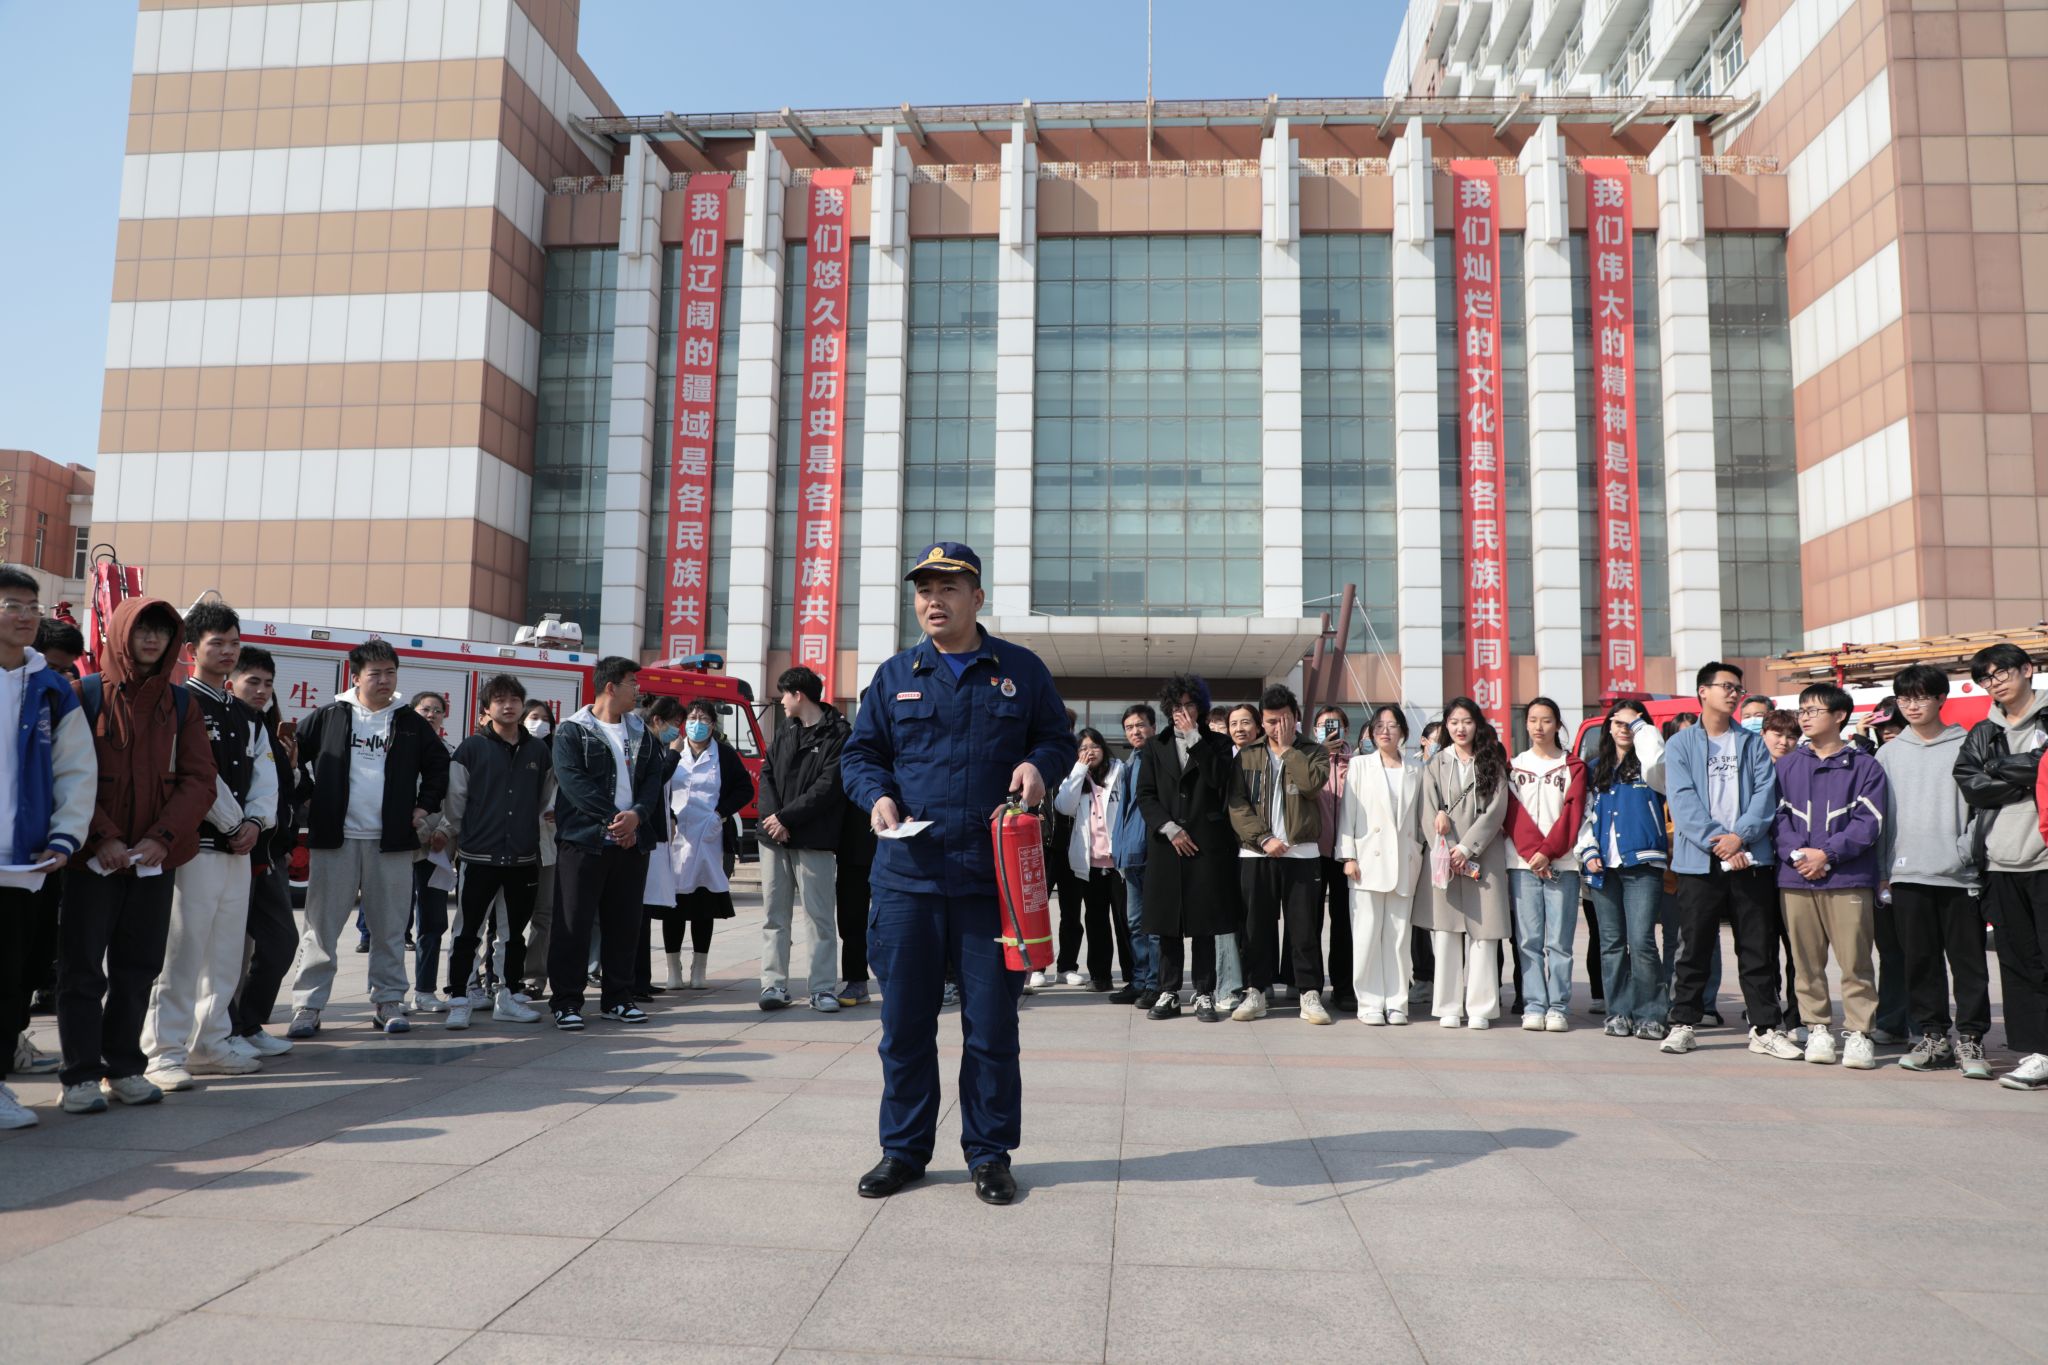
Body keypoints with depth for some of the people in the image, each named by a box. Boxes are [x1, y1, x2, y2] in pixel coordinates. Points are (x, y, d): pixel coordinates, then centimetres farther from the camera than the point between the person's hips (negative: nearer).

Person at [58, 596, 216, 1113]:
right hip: (92, 857, -3)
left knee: (138, 968, 9)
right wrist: (102, 837, -17)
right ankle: (81, 1076, 9)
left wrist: (162, 837, -11)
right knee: (83, 967, 1)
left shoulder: (180, 703, 8)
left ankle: (124, 1068, 19)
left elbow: (199, 780, 2)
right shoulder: (86, 694, 0)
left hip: (154, 858, 3)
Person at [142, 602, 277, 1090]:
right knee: (182, 952, -8)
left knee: (225, 953, 11)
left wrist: (256, 821, -4)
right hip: (195, 844, -7)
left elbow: (265, 775, 13)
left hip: (239, 849, 8)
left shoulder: (247, 717, 18)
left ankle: (209, 1044, 20)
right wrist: (232, 824, -9)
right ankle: (165, 1054, -3)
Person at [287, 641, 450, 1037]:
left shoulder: (411, 723, 8)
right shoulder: (329, 717, 3)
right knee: (321, 926, 0)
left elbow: (438, 764, 18)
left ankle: (388, 1003, 16)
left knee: (390, 929, 7)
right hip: (335, 840, -1)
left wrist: (426, 807, 9)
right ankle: (307, 1006, 7)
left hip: (392, 841, 2)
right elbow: (294, 755, 11)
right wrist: (307, 797, 4)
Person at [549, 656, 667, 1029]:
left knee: (624, 924, 9)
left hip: (631, 842, 5)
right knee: (574, 923, -2)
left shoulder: (641, 733, 15)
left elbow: (653, 778, 7)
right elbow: (573, 781, -13)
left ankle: (617, 998, 19)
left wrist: (637, 815, -12)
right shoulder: (572, 731, -2)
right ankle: (566, 1001, 6)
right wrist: (611, 818, -17)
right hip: (583, 841, -5)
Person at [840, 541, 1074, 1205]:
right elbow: (860, 752, 15)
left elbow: (1059, 738, 14)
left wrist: (1038, 763, -8)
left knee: (992, 1023, 6)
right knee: (905, 1021, 8)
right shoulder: (895, 674, 10)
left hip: (993, 876, -1)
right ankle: (903, 1148, 24)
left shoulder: (1022, 670, 7)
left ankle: (990, 1153, 21)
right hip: (907, 876, 2)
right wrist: (877, 794, -5)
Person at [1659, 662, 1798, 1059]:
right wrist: (1717, 842, -16)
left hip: (1751, 859, 2)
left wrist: (1740, 836, -14)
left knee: (1758, 948, 5)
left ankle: (1766, 1029, 13)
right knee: (1694, 947, 4)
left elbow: (1766, 793, 0)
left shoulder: (1752, 743, 12)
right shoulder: (1681, 744, 4)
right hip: (1698, 861, -2)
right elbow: (1682, 801, -6)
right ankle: (1682, 1024, 12)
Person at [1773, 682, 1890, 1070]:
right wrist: (1797, 853, -9)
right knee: (1807, 962, 5)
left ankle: (1858, 1033, 5)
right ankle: (1817, 1030, 14)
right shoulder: (1787, 766, 14)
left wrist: (1827, 854, -12)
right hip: (1795, 880, 3)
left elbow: (1869, 822, -4)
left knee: (1855, 961, -3)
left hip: (1849, 879, -3)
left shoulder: (1864, 766, 4)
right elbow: (1778, 817, 8)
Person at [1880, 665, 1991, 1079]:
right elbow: (1878, 815, 11)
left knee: (1969, 962, 1)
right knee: (1920, 962, 7)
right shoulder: (1888, 753, 11)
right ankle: (1932, 1036, 16)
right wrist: (1882, 872, 7)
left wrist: (1965, 851, -12)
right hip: (1907, 874, 3)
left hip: (1959, 875, -3)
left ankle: (1970, 1040, 9)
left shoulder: (1965, 747, 2)